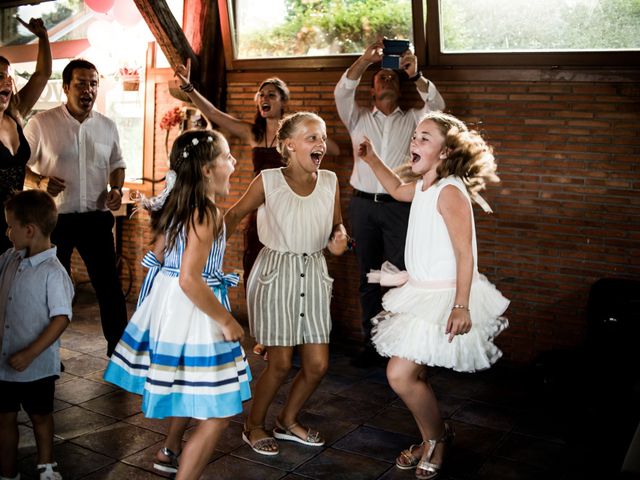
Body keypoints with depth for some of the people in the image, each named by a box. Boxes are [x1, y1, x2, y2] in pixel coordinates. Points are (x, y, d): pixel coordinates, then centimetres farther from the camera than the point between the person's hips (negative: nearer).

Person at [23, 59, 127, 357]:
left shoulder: (107, 126, 5)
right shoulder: (41, 123, -6)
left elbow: (117, 164, 17)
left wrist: (116, 189, -2)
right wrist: (40, 181, -20)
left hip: (96, 218, 3)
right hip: (55, 219, -2)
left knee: (109, 285, 5)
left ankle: (118, 347, 18)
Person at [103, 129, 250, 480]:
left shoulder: (176, 203, 5)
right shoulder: (207, 212, -22)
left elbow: (159, 254, 17)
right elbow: (190, 280, -27)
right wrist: (226, 321, -19)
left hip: (167, 303, 10)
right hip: (192, 312, -10)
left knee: (189, 391, 32)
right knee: (218, 413, -2)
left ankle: (171, 451, 53)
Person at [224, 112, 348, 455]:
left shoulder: (329, 181, -1)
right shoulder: (268, 181, -11)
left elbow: (337, 224, 12)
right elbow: (236, 214, 2)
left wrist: (339, 238, -10)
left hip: (313, 275, 5)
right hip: (275, 273, -4)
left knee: (317, 365, 6)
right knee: (280, 364, 0)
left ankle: (287, 420, 32)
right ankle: (254, 425, 26)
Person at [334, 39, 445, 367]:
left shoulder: (411, 119, 12)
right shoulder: (358, 119, 12)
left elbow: (435, 104, -7)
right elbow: (342, 92, -5)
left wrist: (415, 76, -24)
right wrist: (365, 60, -20)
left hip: (399, 205, -1)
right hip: (363, 204, 2)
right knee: (368, 277, 6)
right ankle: (371, 343, 15)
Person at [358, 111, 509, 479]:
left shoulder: (450, 191, -19)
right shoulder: (423, 187, 9)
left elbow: (465, 255, -23)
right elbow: (398, 190, 35)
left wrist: (461, 307, -27)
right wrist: (373, 160, 30)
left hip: (445, 298, -9)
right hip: (422, 293, 9)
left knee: (401, 375, -10)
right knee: (414, 375, 13)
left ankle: (436, 439, 16)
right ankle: (434, 438, 36)